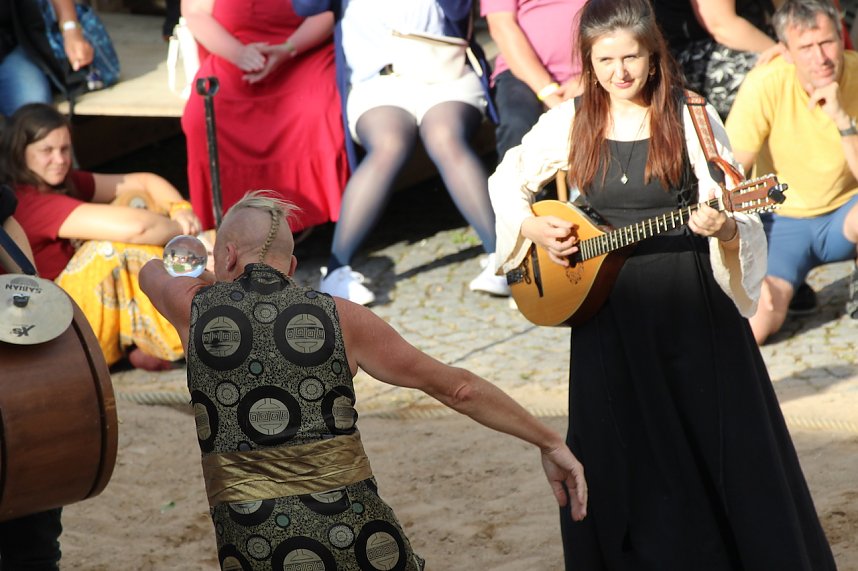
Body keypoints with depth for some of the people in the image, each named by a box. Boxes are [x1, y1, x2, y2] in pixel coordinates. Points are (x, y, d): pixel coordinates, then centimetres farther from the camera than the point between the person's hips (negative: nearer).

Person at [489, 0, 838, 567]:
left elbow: (735, 217, -8)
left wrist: (724, 228, -29)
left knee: (726, 445, 2)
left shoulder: (693, 120, -6)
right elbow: (507, 182, 14)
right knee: (625, 461, 8)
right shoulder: (569, 123, 1)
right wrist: (534, 228, -3)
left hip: (694, 311, -2)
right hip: (606, 310, 2)